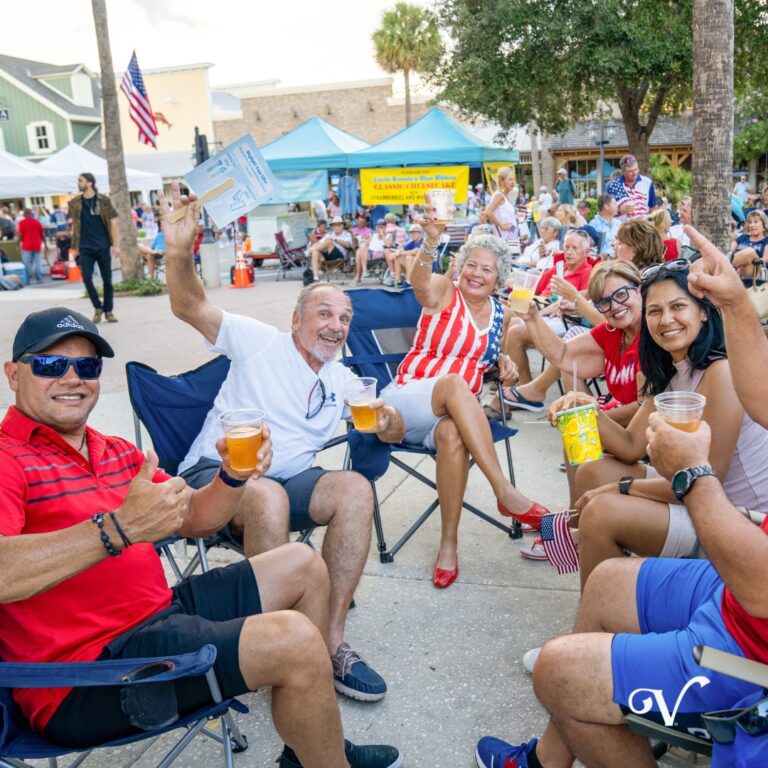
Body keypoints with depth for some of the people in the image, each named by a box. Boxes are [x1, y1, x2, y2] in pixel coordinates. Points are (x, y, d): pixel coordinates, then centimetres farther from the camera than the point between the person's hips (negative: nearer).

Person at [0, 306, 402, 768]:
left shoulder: (117, 452, 14)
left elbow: (195, 520, 15)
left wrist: (234, 476, -5)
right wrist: (118, 528, -39)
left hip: (159, 611, 10)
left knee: (302, 566, 17)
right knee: (294, 639, -24)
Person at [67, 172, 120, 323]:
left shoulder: (104, 201, -1)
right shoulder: (75, 203, 6)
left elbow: (112, 223, -1)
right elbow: (74, 225, 10)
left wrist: (116, 244, -7)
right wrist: (75, 247, 6)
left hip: (102, 246, -1)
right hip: (85, 248, 1)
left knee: (107, 280, 3)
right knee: (87, 278, -7)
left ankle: (108, 311, 15)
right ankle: (98, 307, 11)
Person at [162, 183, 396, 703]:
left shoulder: (343, 381, 18)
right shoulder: (259, 341, 4)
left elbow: (394, 429, 14)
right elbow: (190, 307, -3)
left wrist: (390, 420, -12)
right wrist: (179, 252, -23)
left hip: (289, 482, 5)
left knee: (356, 488, -26)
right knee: (268, 496, -38)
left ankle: (332, 641, -24)